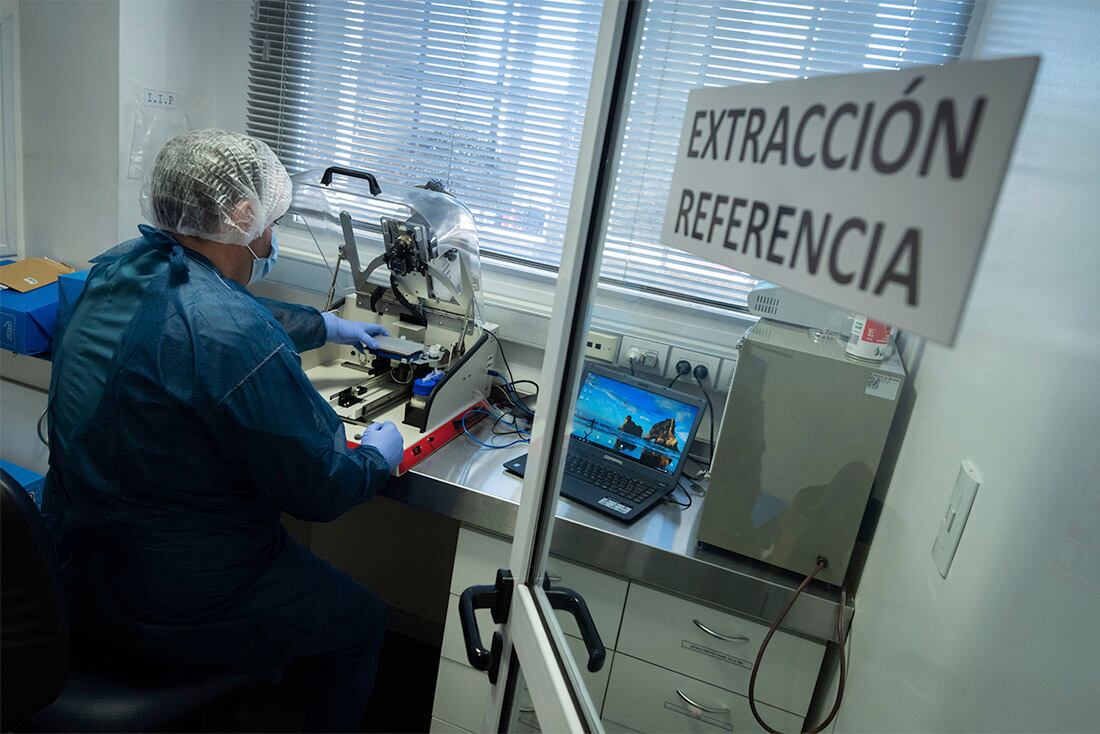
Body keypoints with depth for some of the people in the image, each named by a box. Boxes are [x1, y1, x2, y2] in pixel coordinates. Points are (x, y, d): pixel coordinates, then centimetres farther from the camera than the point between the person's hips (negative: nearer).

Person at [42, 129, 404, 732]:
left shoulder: (120, 267, -4)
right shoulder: (236, 337, -31)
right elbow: (318, 491, -22)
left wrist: (331, 327, 26)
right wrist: (379, 457, -2)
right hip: (167, 611, -8)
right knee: (362, 621, 12)